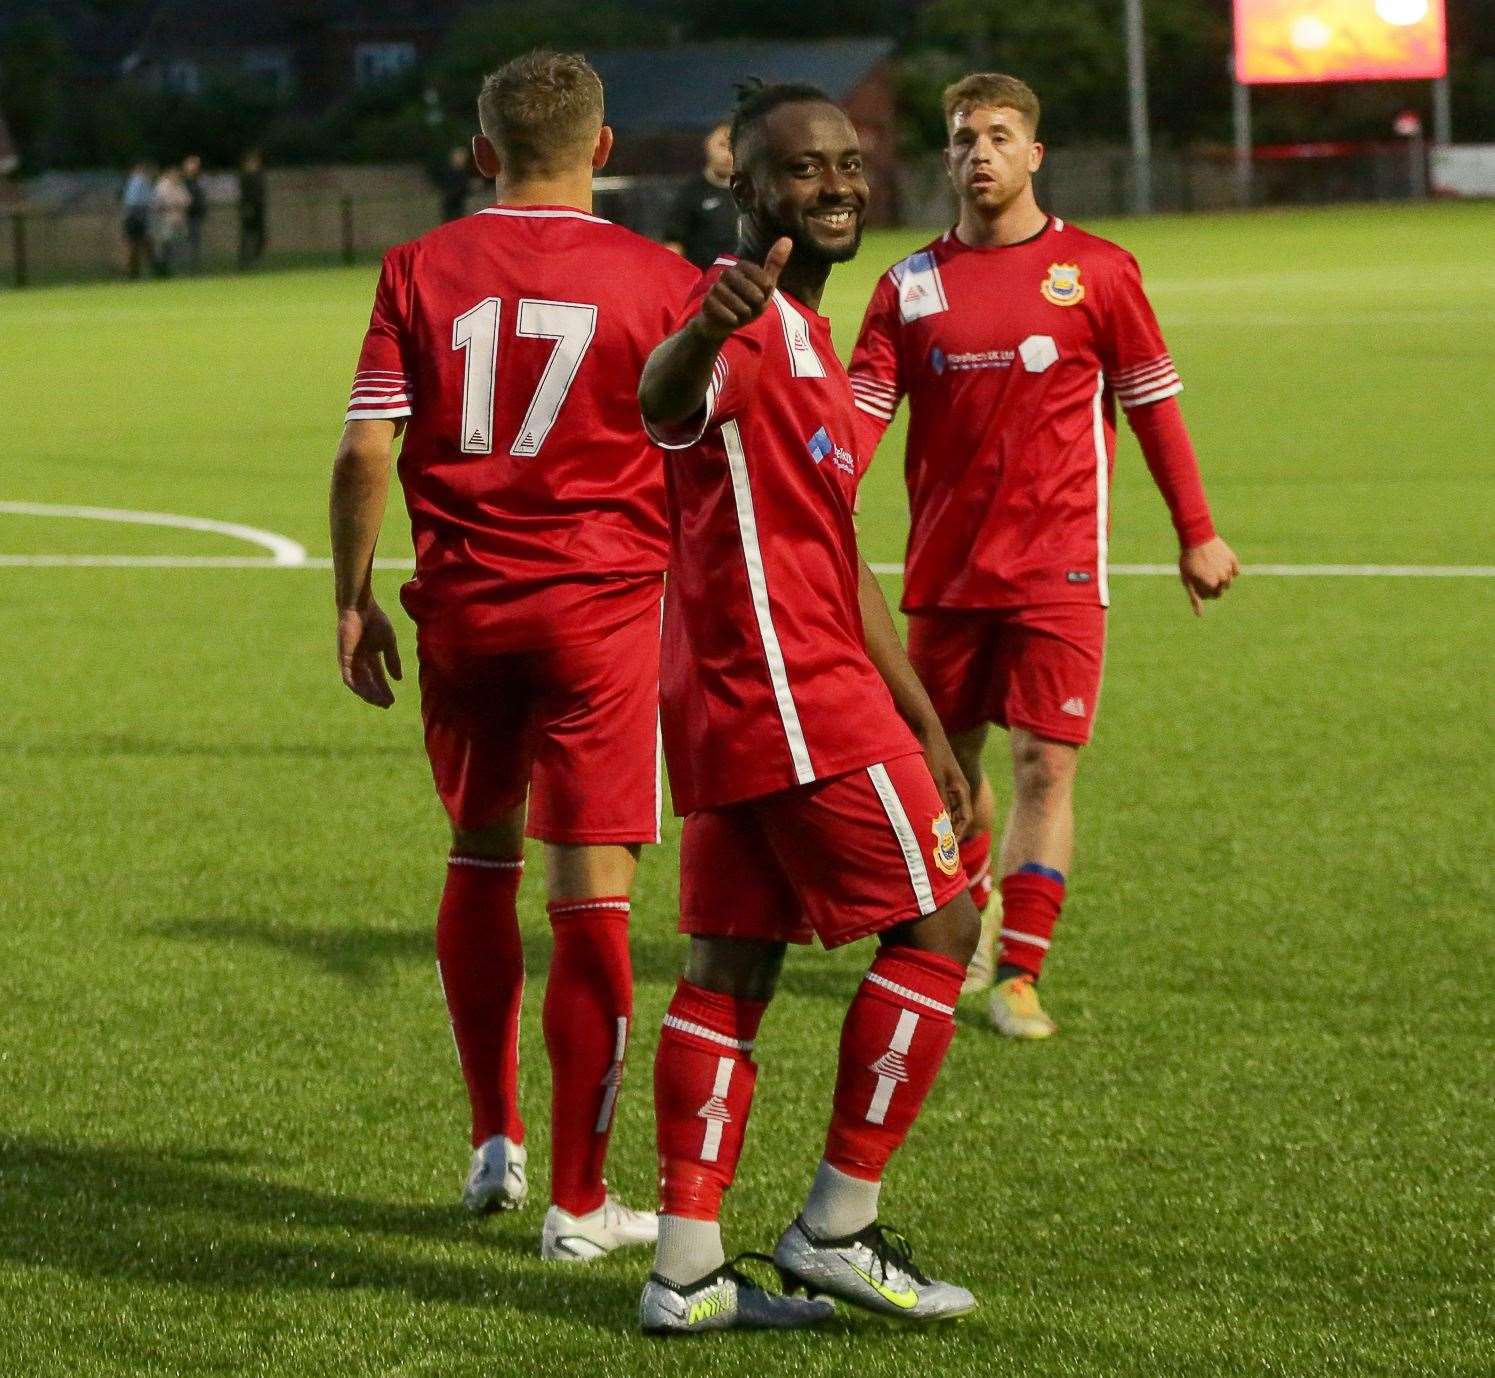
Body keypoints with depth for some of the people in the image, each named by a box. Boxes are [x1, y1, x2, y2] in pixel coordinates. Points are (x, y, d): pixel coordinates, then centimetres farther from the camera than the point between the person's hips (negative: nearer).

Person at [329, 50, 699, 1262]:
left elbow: (364, 451, -3)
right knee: (592, 889, -1)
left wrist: (354, 600, 7)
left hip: (462, 605, 3)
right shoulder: (656, 280, -3)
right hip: (602, 610, -2)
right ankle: (579, 1200, 0)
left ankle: (496, 1139, 26)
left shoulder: (419, 271, 1)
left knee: (481, 855, 22)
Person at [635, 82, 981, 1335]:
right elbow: (664, 402, -39)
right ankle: (838, 1227, 1)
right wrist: (704, 334, -64)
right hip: (788, 685, -10)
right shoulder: (751, 318, -13)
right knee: (936, 924, -3)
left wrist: (923, 727, 27)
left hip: (736, 702, 10)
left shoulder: (808, 337, 20)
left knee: (733, 967, 6)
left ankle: (688, 1266, 5)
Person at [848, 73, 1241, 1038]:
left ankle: (1020, 974, -7)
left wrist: (1197, 533, 6)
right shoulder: (912, 286, 4)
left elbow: (1153, 405, 6)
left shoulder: (1097, 271, 0)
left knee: (1046, 765, -11)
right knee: (947, 759, 12)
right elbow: (859, 413, -1)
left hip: (1058, 568, -3)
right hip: (946, 564, 3)